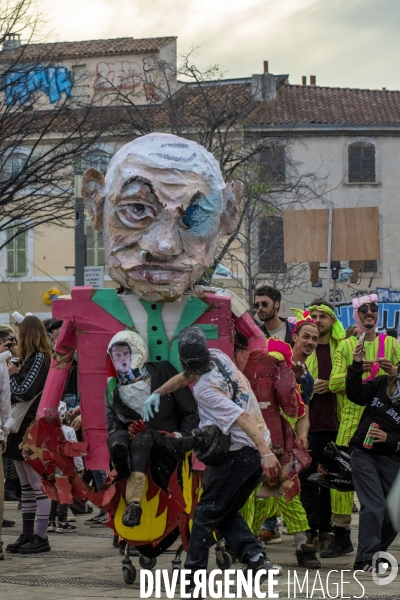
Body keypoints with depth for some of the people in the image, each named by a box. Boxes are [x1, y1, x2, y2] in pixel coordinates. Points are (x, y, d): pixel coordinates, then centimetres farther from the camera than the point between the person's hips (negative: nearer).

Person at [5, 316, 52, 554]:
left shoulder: (39, 359, -12)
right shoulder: (30, 359, 17)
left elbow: (24, 392, -21)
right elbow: (18, 394, 16)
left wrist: (12, 375, -5)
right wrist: (14, 374, 2)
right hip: (22, 428, 10)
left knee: (38, 485, -7)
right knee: (26, 485, 12)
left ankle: (41, 537, -5)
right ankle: (28, 535, 16)